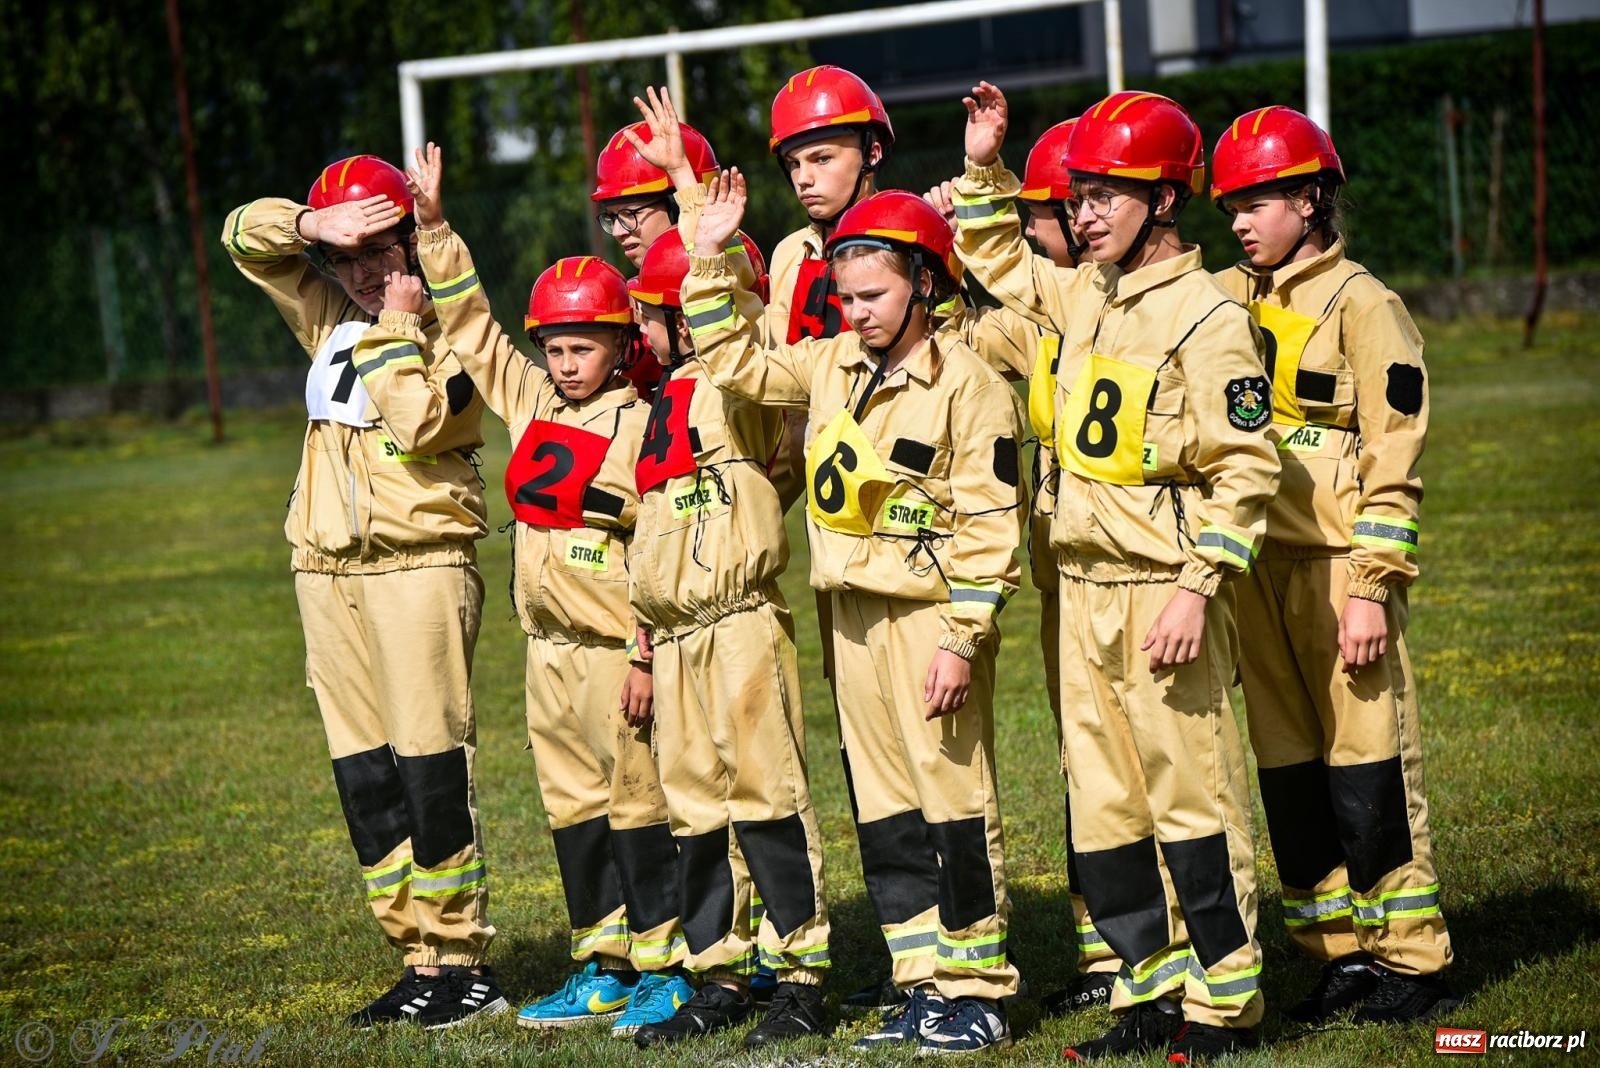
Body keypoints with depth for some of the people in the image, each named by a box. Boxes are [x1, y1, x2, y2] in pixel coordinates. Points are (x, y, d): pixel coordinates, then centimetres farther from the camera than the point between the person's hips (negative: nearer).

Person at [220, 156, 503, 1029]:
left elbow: (419, 424, -20)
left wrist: (399, 325, -11)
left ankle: (463, 962, -5)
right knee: (364, 777, 6)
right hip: (327, 570, 7)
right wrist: (316, 225, -5)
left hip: (419, 567, -7)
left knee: (433, 767, -10)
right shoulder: (326, 317, 14)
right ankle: (416, 959, 12)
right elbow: (245, 235, 12)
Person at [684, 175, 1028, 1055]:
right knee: (883, 811, 10)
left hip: (931, 616, -7)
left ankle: (978, 993, 4)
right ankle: (925, 987, 17)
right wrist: (711, 257, 9)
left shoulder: (968, 386, -12)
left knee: (955, 801, -3)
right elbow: (734, 359, 19)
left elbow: (988, 527, -14)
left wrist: (961, 639, -18)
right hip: (853, 615, 8)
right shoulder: (833, 365, 9)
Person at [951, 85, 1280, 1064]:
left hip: (1162, 594, -8)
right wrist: (984, 169, 20)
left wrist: (1195, 589, -19)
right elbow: (1001, 266, 32)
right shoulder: (1085, 297, 11)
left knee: (1193, 798, -2)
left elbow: (1245, 469, -15)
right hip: (1083, 589, 8)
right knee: (1104, 804, 10)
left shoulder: (1206, 316, -11)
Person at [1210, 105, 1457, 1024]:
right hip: (1258, 562, 7)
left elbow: (1393, 457, -10)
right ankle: (1339, 951, 18)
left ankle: (1411, 959, 5)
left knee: (1370, 765, -4)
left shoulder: (1360, 304, -7)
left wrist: (1372, 588, -15)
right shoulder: (1229, 300, 13)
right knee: (1287, 768, 9)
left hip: (1338, 565, -7)